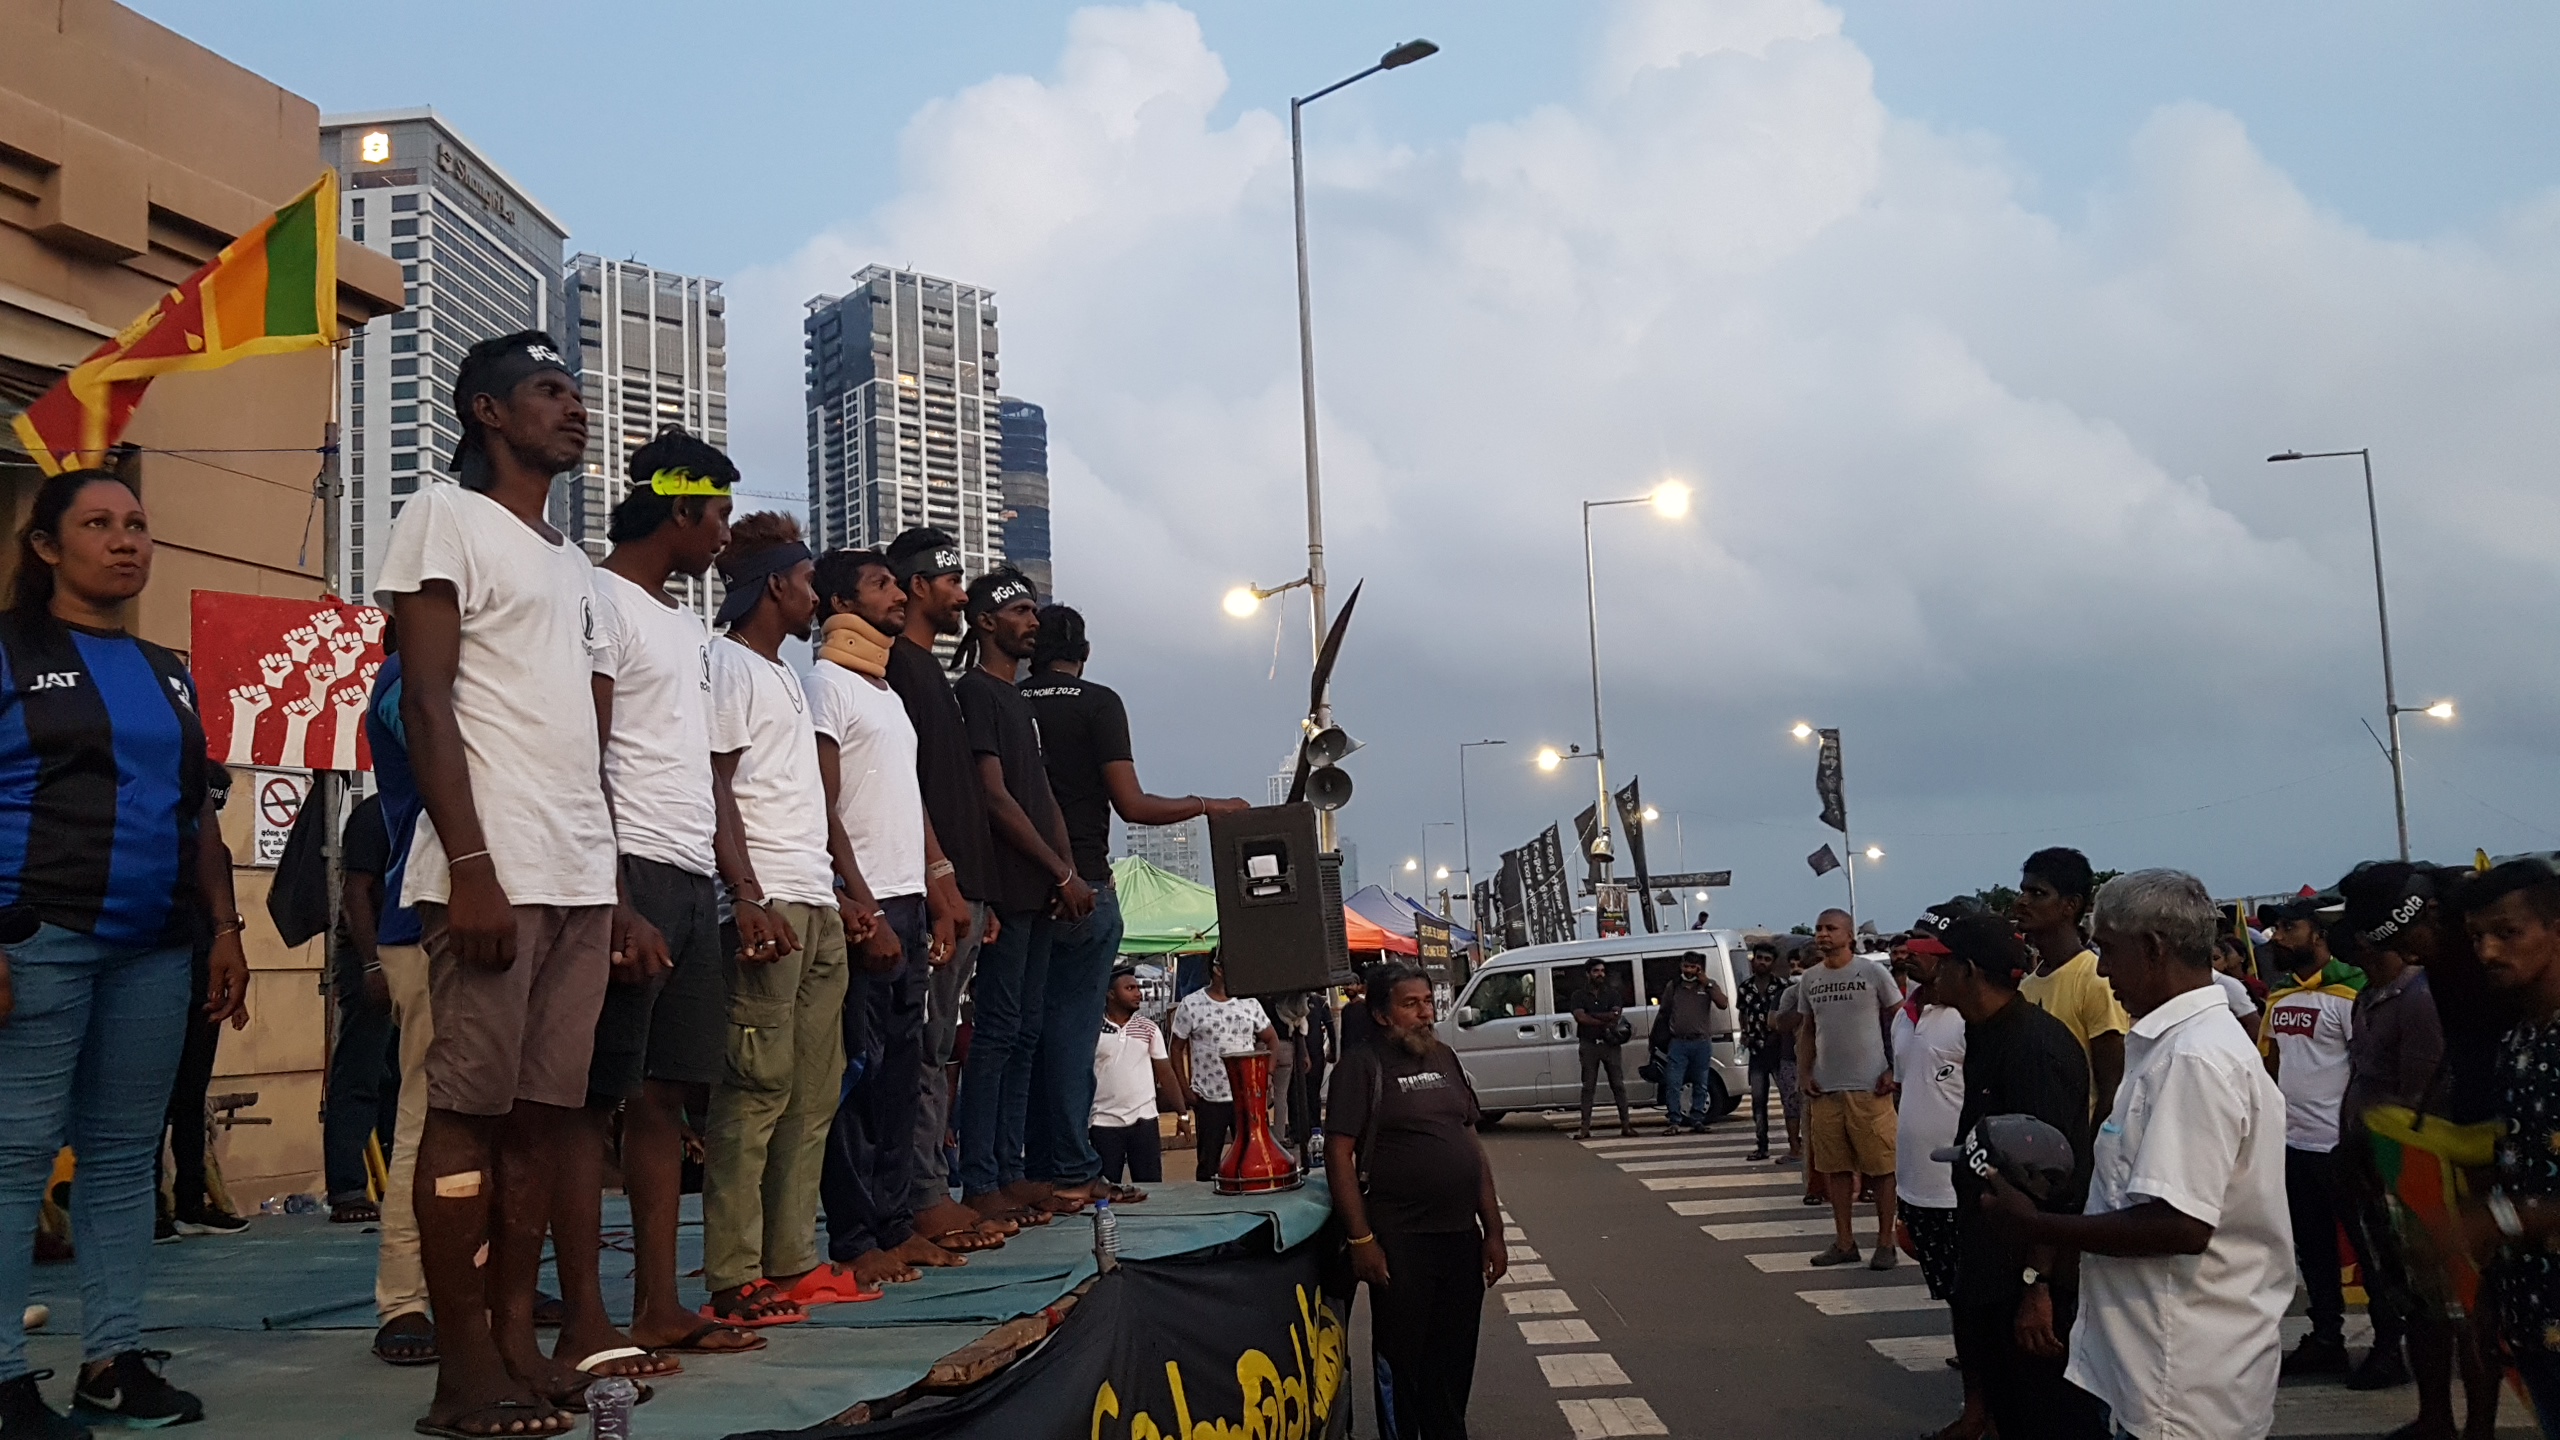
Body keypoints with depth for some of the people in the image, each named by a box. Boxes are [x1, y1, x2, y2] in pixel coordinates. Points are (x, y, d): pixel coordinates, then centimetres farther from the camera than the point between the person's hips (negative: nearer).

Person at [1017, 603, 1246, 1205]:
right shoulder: (1098, 703, -4)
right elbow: (1132, 805, -10)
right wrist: (1208, 806, 4)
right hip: (1084, 889, -4)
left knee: (1036, 1028, 10)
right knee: (1072, 1026, -3)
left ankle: (1040, 1170, 12)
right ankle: (1073, 1172, -2)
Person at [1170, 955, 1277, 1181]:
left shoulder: (1249, 1003, 5)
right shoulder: (1190, 1005, -3)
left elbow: (1272, 1039, 14)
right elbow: (1177, 1049, 2)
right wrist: (1185, 1090, -3)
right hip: (1208, 1099, -2)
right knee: (1208, 1162, 7)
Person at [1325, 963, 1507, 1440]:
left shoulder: (1445, 1059, 10)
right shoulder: (1362, 1067, -7)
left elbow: (1474, 1145, 14)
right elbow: (1339, 1154, -12)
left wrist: (1493, 1229, 9)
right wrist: (1361, 1240, -16)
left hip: (1462, 1237, 6)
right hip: (1400, 1244, -6)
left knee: (1454, 1363, 14)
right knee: (1401, 1362, 5)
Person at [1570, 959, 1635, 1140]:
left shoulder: (1613, 994, 9)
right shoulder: (1579, 996, 6)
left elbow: (1616, 1015, -8)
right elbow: (1580, 1017, -11)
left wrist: (1592, 1015, -8)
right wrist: (1605, 1021, -11)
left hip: (1610, 1044, 1)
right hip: (1589, 1045, -1)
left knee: (1618, 1085, 1)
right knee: (1588, 1086, 0)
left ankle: (1625, 1125, 3)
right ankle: (1585, 1128, -2)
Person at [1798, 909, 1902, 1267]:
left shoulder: (1872, 971, -3)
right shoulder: (1810, 979, 10)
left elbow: (1900, 1021, 1)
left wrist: (1894, 1070, -6)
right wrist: (1805, 1074, 7)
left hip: (1869, 1088, -5)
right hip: (1825, 1089, 5)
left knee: (1881, 1166, 0)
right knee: (1835, 1168, 8)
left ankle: (1885, 1243, 9)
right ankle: (1843, 1242, 16)